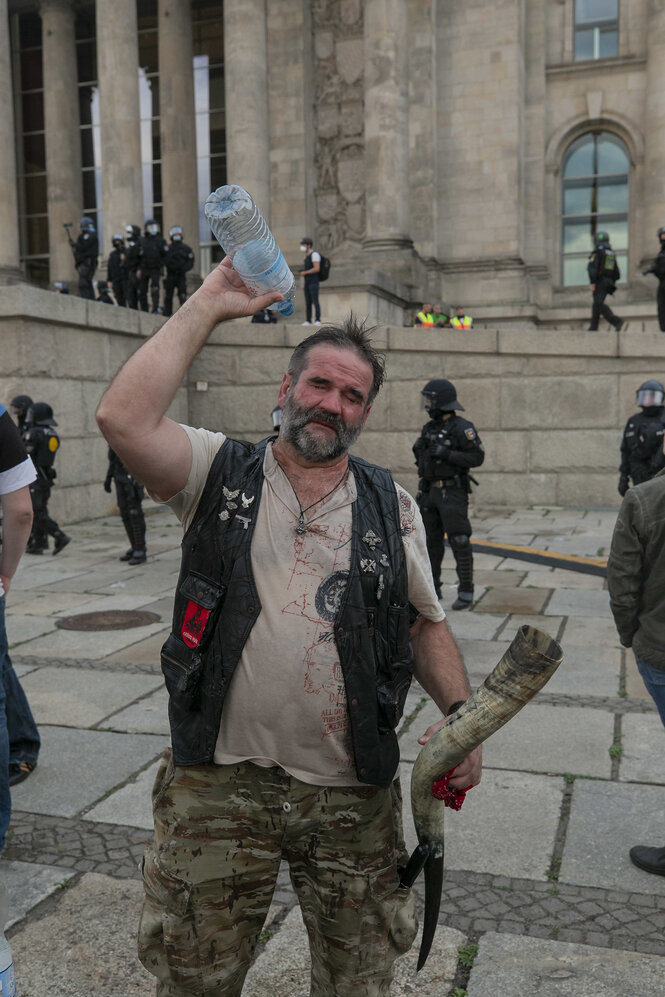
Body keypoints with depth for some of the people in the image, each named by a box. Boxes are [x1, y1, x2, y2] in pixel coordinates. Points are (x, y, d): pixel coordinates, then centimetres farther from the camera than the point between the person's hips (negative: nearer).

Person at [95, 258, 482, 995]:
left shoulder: (392, 507, 5)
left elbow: (426, 625, 10)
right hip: (217, 783, -1)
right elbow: (122, 419, -20)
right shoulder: (220, 473, -2)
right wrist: (207, 306, -13)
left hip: (353, 795, 2)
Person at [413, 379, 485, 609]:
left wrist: (447, 454, -24)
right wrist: (421, 494, 14)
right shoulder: (429, 429, 13)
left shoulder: (462, 428, -11)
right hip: (431, 493, 7)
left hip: (453, 493, -7)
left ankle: (466, 592, -1)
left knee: (459, 541, -8)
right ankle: (432, 588, 17)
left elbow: (477, 457, -16)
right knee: (431, 541, 7)